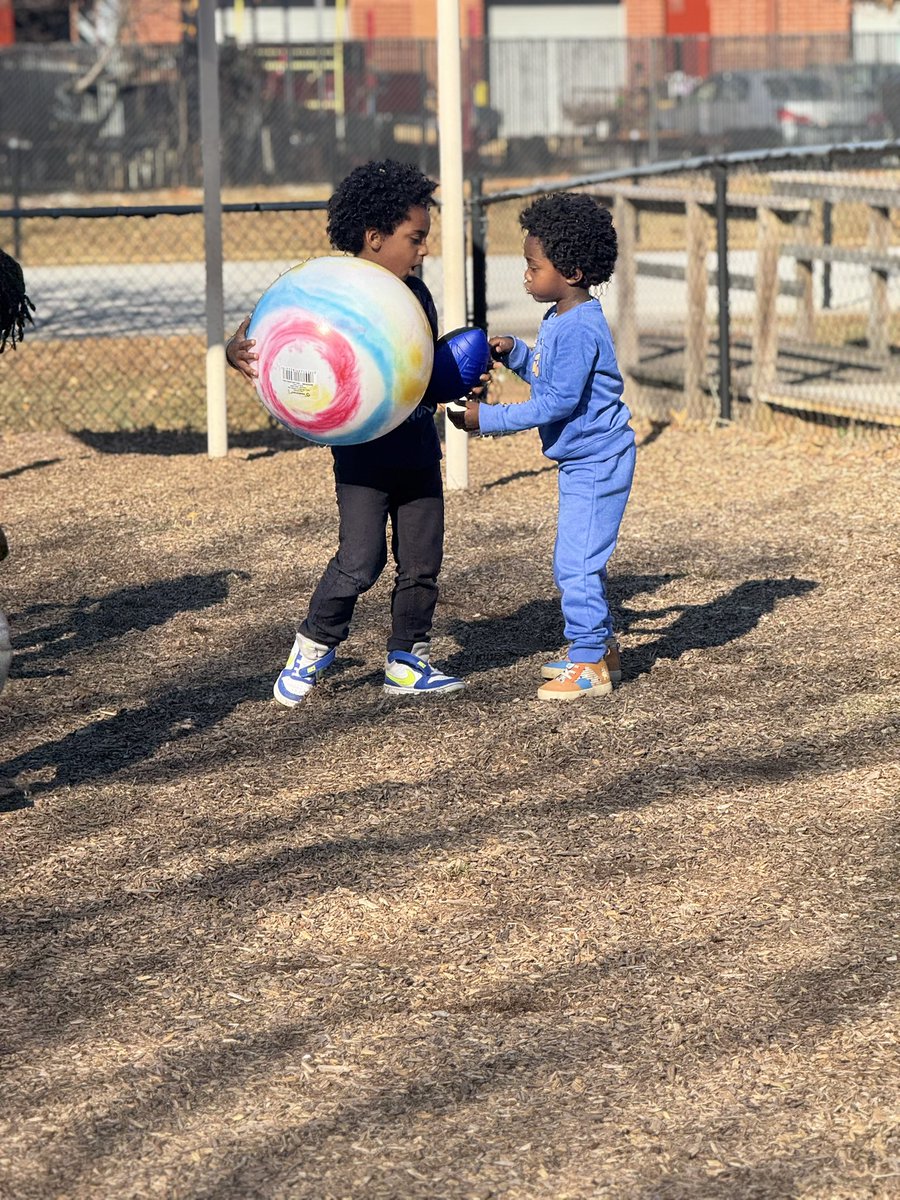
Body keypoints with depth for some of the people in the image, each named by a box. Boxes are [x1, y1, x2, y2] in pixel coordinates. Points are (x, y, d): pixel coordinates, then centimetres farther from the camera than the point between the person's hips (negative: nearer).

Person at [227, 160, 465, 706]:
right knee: (360, 562, -11)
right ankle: (315, 646, 12)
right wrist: (239, 351, -33)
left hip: (418, 450, 6)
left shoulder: (417, 295, 6)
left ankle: (408, 661, 22)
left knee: (421, 563, 8)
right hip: (363, 453, -6)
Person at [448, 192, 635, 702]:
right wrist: (516, 353, 4)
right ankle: (602, 647, 29)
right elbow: (549, 375, 21)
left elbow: (557, 402, -25)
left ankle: (590, 665, -3)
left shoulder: (579, 330, -23)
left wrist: (488, 418, -21)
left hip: (598, 462, -11)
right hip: (581, 461, 11)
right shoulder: (559, 321, 9)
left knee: (577, 563, -9)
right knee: (576, 562, 18)